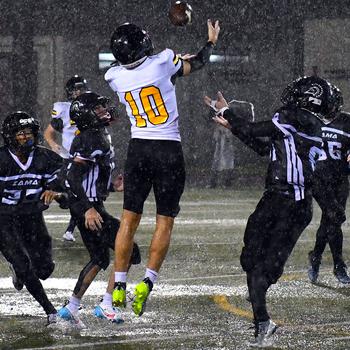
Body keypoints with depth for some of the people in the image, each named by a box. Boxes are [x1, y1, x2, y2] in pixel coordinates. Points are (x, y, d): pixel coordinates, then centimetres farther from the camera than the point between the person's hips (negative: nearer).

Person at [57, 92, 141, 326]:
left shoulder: (101, 136, 13)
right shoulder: (89, 140, -19)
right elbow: (73, 177, -25)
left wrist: (112, 186, 14)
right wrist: (89, 209, -29)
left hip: (91, 206, 10)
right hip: (87, 208, -10)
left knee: (100, 258, 20)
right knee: (128, 251, -7)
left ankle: (72, 307, 23)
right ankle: (107, 306, -4)